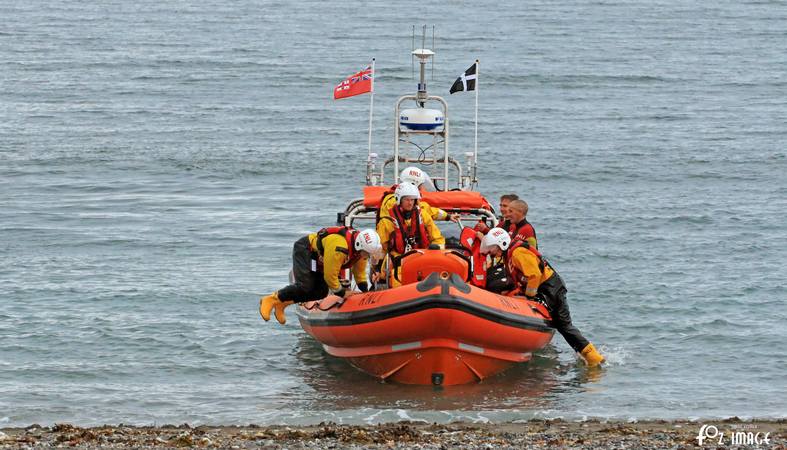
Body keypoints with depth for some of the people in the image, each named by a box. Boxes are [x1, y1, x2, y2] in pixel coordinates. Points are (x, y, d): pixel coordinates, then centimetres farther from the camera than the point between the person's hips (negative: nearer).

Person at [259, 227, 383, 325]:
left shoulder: (362, 248, -11)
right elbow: (330, 275, -29)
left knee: (321, 292, -3)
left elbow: (359, 272, 7)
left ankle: (282, 303, 8)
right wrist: (341, 293, -17)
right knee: (304, 287, -25)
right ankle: (271, 300, -11)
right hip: (304, 250, -9)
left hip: (317, 257, 9)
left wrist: (365, 292, 1)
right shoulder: (339, 247, -37)